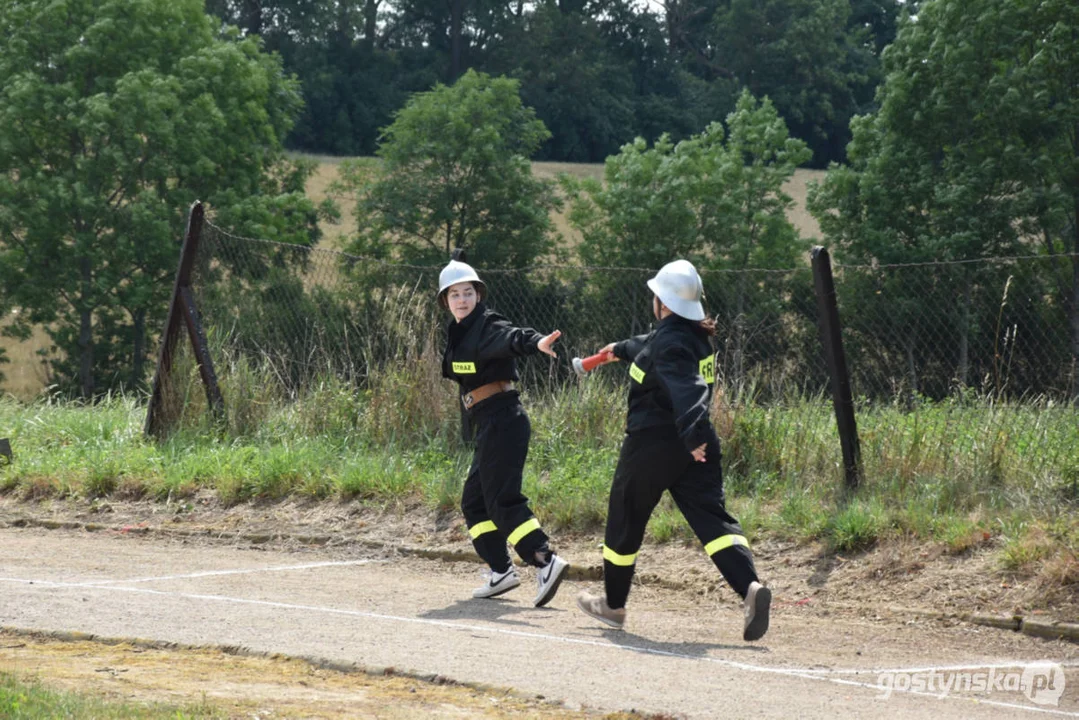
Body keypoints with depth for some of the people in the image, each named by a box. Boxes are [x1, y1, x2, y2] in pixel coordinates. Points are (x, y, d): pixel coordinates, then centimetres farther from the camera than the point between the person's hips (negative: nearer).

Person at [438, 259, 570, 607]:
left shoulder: (488, 327, -12)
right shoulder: (459, 334, 16)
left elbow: (509, 338, -34)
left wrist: (535, 342, -52)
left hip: (502, 419, -10)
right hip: (489, 424, 10)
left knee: (502, 500, -16)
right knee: (474, 500, 13)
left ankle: (545, 561, -24)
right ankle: (501, 571, 16)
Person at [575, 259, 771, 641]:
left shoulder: (670, 342, -17)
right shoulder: (696, 334, 11)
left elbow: (684, 388, -34)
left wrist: (692, 434, -48)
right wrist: (622, 349, 52)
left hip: (652, 444, -7)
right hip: (695, 445, 8)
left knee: (625, 522, 13)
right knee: (711, 517, -6)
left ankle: (613, 604, 29)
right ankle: (750, 586, -31)